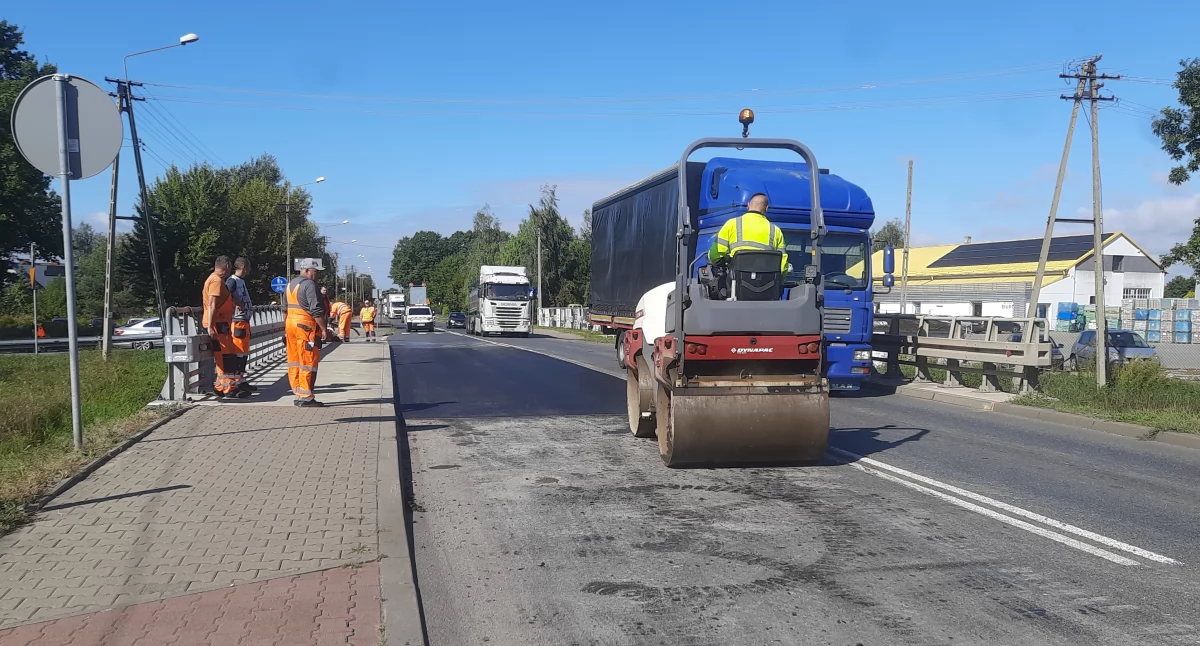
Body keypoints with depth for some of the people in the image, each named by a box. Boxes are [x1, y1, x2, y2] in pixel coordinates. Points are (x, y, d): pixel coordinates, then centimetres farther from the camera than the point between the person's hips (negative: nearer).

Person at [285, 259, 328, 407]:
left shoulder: (290, 285, 17)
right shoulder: (309, 285, -12)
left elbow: (285, 308, 20)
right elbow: (316, 310, -18)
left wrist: (285, 328, 24)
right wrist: (323, 328, -14)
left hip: (290, 324, 9)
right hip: (306, 326, -9)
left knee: (294, 361, 10)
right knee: (308, 362, -5)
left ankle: (298, 393, 15)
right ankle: (306, 397, -5)